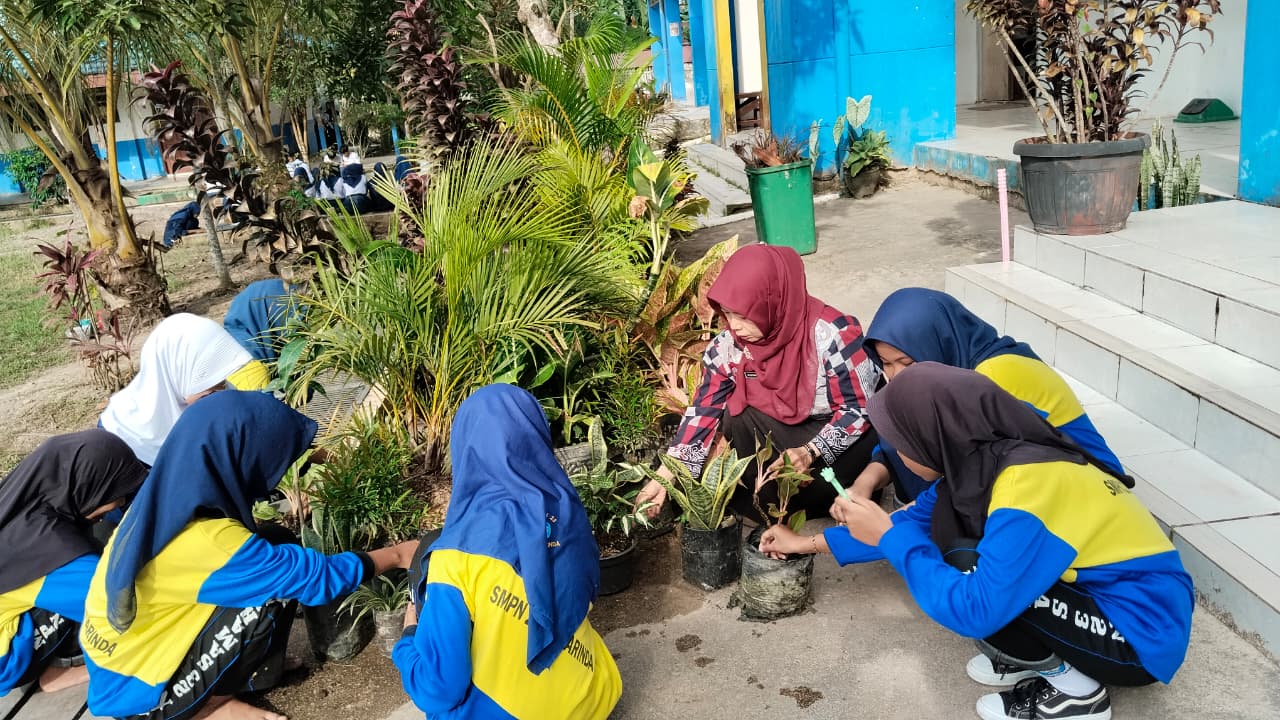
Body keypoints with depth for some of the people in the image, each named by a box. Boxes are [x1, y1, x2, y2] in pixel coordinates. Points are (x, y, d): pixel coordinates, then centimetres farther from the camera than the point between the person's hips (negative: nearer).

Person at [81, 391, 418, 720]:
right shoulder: (207, 542, -33)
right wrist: (396, 555, -10)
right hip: (136, 688, -7)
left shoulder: (167, 500, -10)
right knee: (271, 596, -21)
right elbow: (317, 577, -23)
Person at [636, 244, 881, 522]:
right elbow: (704, 410, -9)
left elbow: (859, 409, -21)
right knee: (735, 417, -23)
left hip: (850, 431, -4)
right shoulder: (729, 346, -15)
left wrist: (810, 452, -35)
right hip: (786, 426, 4)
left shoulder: (832, 335, -29)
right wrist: (665, 477, -16)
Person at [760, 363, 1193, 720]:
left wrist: (887, 535, -21)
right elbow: (917, 520, 9)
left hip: (1141, 634, -8)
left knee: (966, 565, -22)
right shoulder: (985, 457, -5)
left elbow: (974, 612, -31)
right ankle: (1032, 657, 9)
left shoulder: (1027, 491, -31)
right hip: (1099, 591, 8)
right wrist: (810, 543, 14)